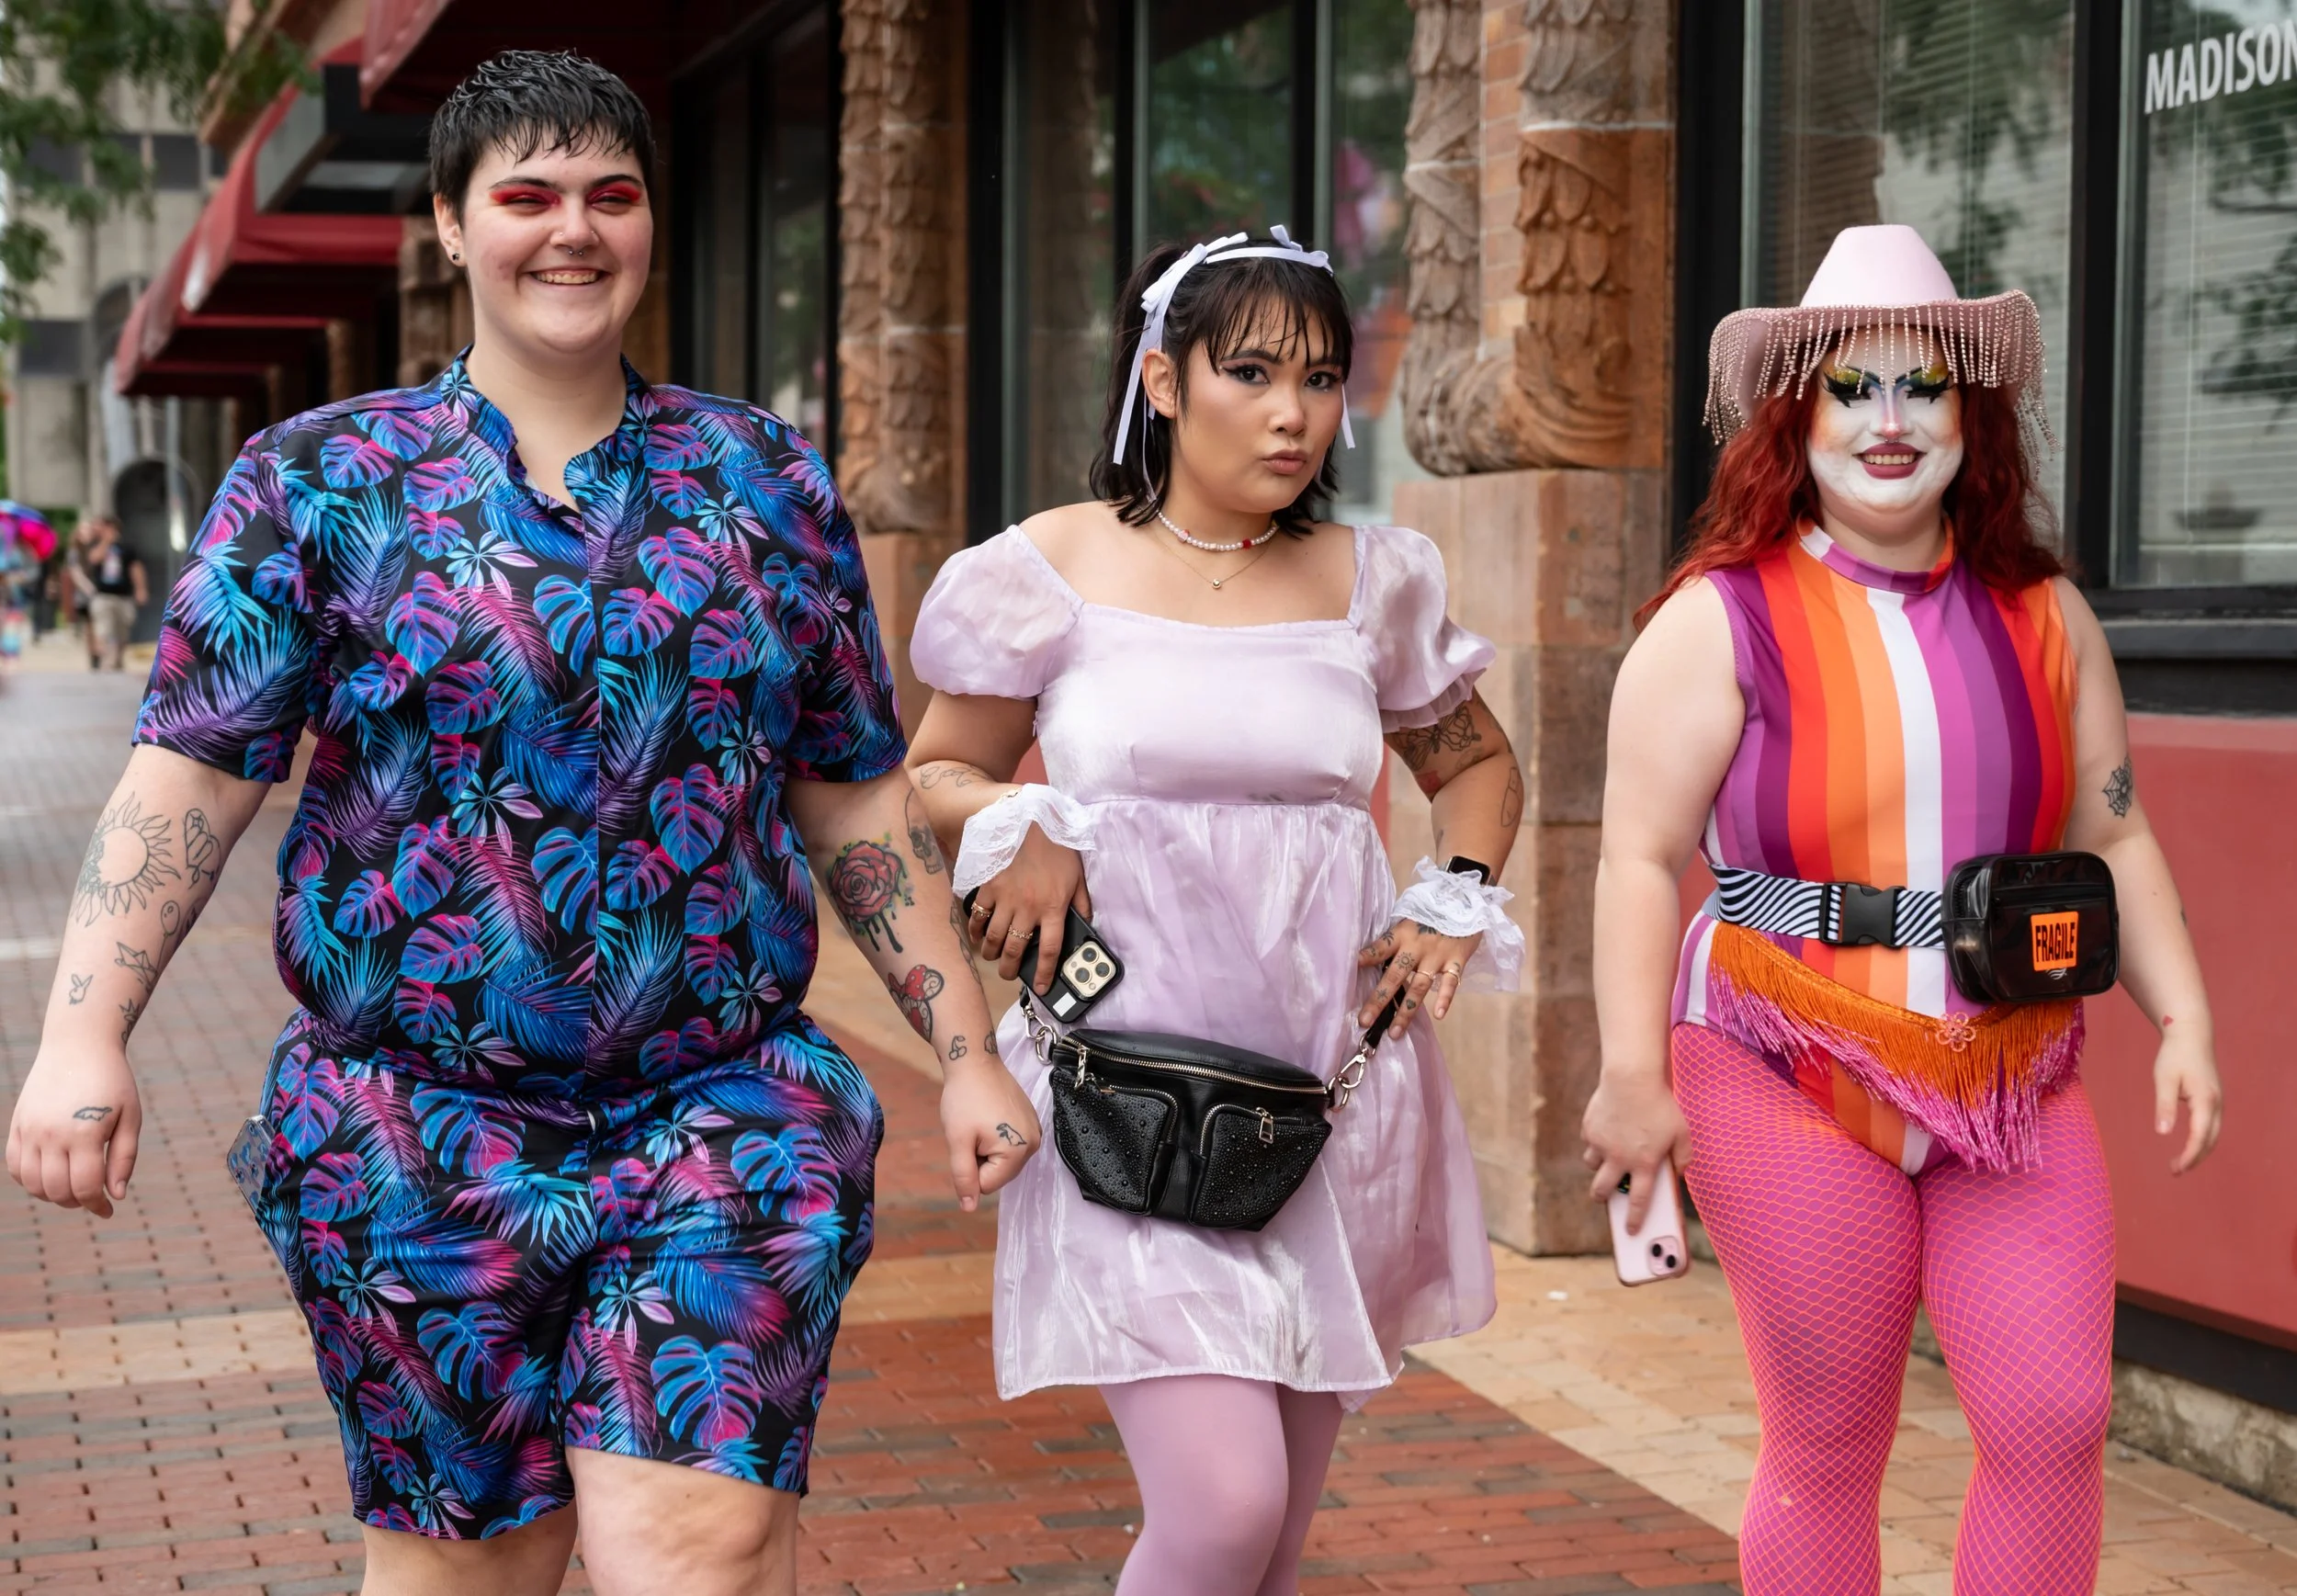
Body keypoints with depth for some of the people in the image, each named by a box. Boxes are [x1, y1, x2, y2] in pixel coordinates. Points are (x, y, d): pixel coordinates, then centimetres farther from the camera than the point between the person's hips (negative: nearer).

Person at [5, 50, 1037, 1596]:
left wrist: (967, 1050, 9)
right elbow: (191, 773, -4)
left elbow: (858, 798, 12)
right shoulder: (320, 482, 3)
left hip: (727, 1113, 1)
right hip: (415, 1133, 0)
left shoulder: (769, 482, 9)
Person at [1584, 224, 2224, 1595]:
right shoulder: (1721, 620, -4)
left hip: (2013, 1081, 4)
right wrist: (1634, 1075, -16)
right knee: (1829, 1448, 4)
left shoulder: (2043, 614, 9)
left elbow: (2114, 837, 13)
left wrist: (2182, 1021, 3)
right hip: (1794, 1078, -4)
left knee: (2058, 1420, -4)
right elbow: (1643, 861, -9)